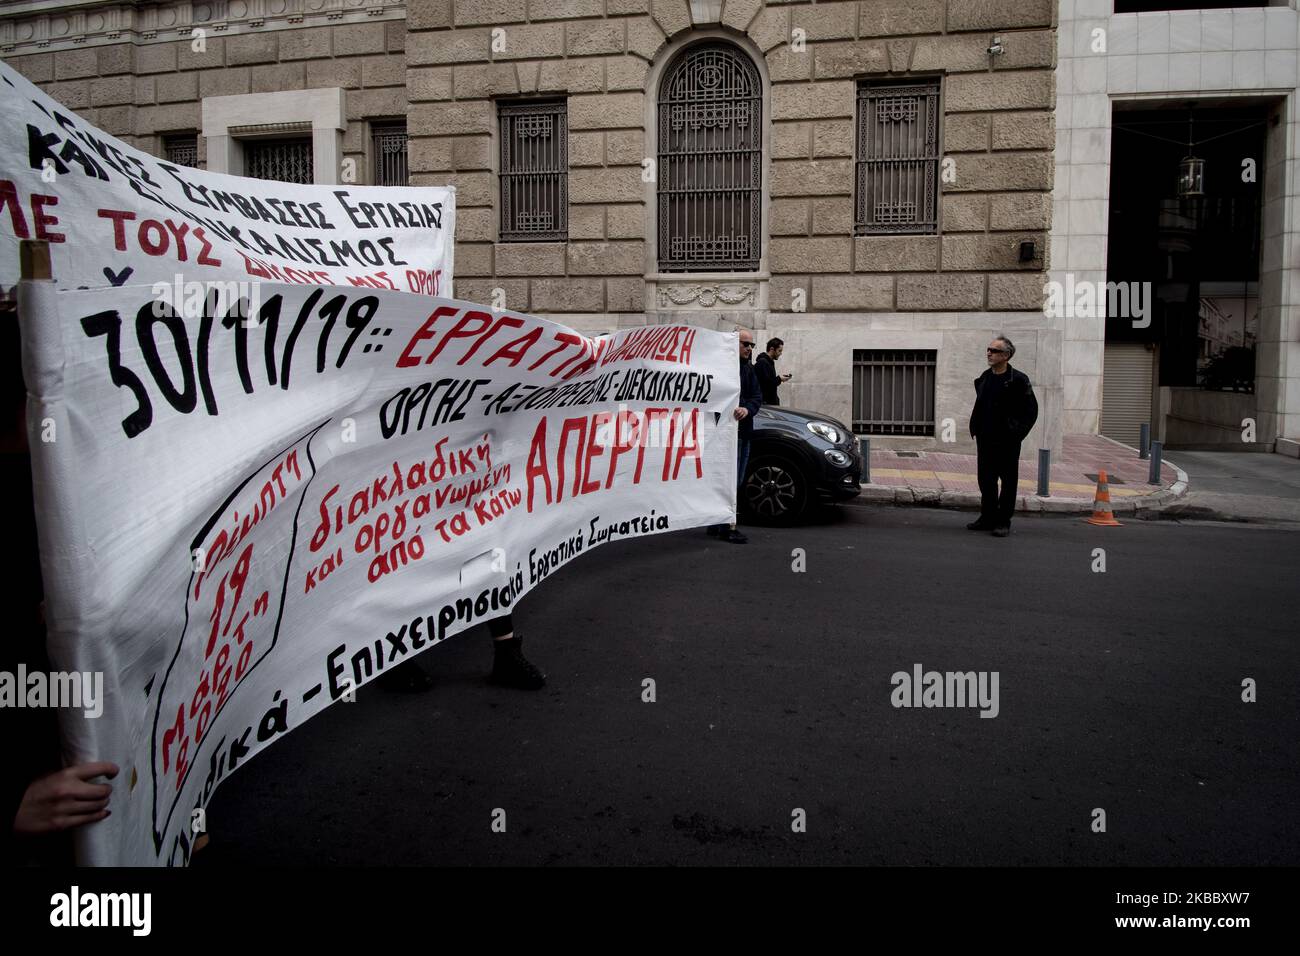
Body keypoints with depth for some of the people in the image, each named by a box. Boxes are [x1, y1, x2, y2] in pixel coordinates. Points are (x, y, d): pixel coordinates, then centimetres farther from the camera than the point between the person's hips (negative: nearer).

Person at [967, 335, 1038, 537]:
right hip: (985, 440, 6)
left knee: (1008, 482, 3)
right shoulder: (985, 377, 10)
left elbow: (1031, 410, -7)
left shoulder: (1018, 380, -9)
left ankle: (1003, 522, 9)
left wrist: (1017, 433, -11)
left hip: (1007, 442, -6)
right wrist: (975, 428, 11)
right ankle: (988, 518, 22)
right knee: (986, 480, 11)